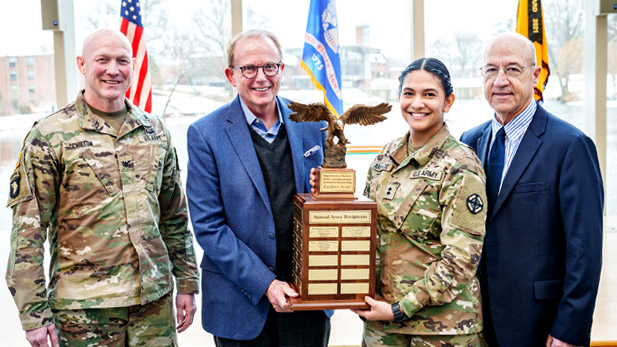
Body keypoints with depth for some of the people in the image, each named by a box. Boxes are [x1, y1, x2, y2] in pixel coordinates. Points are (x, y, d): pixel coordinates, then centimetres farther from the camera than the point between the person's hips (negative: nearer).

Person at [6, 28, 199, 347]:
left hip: (155, 297, 4)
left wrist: (187, 282, 11)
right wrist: (34, 312, -10)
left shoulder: (155, 131, 7)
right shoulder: (49, 137, -7)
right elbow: (28, 230, -8)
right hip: (83, 307, -3)